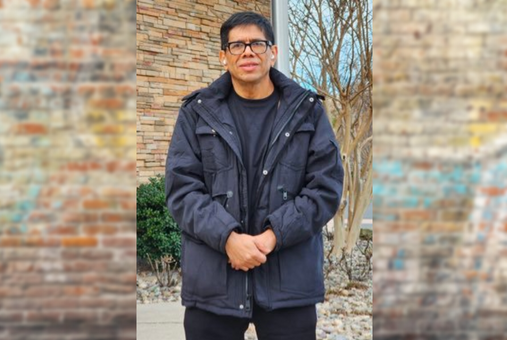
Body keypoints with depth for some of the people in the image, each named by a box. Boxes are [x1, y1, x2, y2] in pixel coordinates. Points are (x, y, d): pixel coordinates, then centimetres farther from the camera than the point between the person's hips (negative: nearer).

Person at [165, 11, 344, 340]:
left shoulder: (307, 110, 7)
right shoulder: (197, 112, 7)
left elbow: (327, 186, 0)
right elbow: (181, 188, -1)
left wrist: (273, 235, -12)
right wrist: (228, 237, -16)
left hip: (289, 279, 0)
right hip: (212, 280, 0)